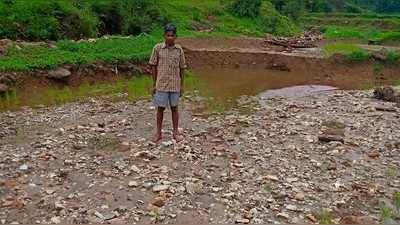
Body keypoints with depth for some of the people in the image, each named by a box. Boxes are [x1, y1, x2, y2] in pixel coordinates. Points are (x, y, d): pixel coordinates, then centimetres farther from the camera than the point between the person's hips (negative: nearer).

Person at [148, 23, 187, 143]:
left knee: (174, 108, 10)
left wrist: (182, 85, 5)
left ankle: (175, 132, 22)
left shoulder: (179, 49, 0)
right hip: (161, 84, -1)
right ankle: (158, 132, 20)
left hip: (175, 85, 1)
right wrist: (154, 84, -1)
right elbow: (153, 66, 1)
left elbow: (182, 68, 6)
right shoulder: (157, 48, -4)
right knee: (160, 108, 7)